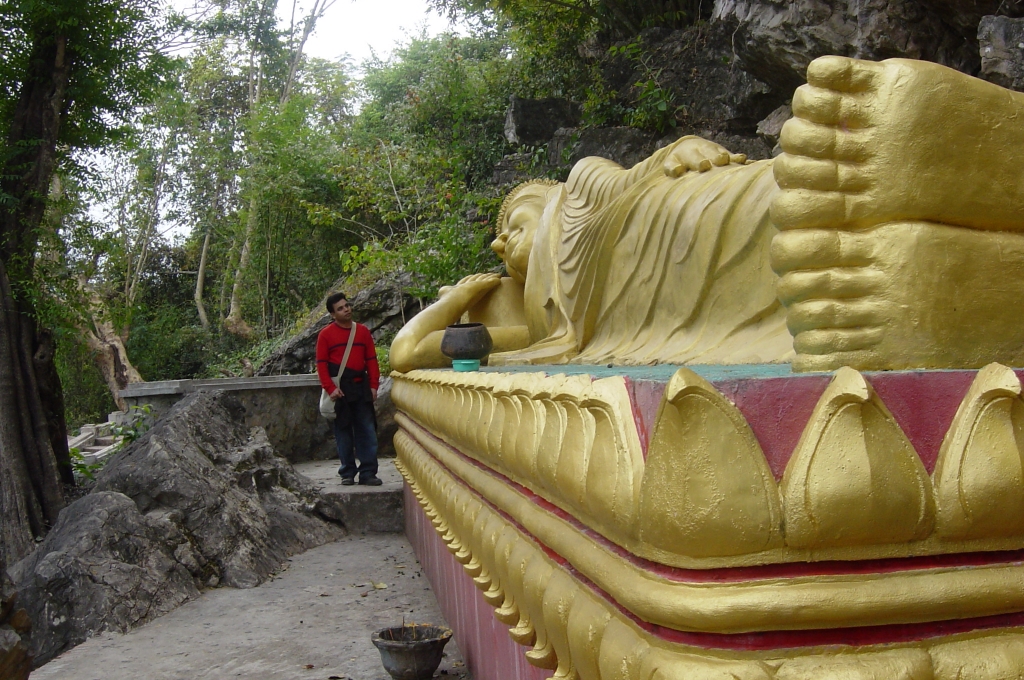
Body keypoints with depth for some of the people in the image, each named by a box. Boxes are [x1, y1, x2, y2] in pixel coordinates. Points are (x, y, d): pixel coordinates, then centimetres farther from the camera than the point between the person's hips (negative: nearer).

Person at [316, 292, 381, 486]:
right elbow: (321, 364, -2)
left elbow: (371, 360, 10)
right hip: (339, 389, -2)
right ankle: (347, 473, 12)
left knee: (367, 430, 0)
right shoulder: (326, 334, 1)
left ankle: (368, 473, 5)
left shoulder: (363, 331, 9)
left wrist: (374, 385, 2)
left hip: (361, 387, 3)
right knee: (343, 431, 4)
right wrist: (330, 388, -12)